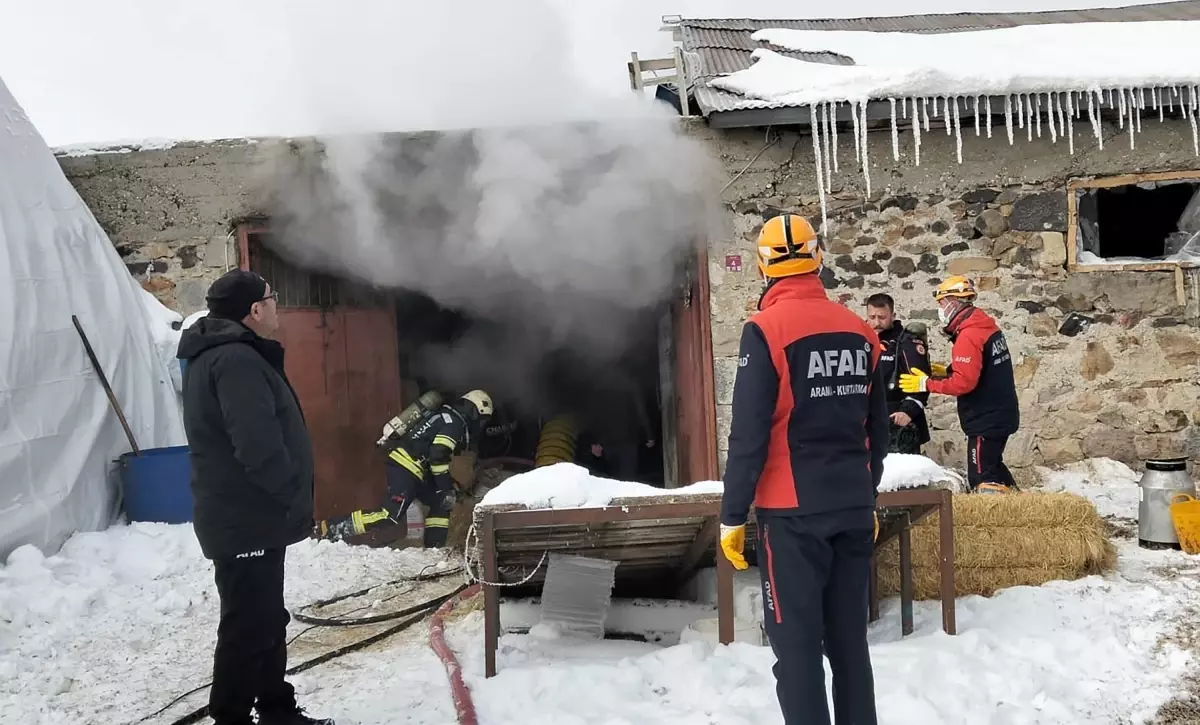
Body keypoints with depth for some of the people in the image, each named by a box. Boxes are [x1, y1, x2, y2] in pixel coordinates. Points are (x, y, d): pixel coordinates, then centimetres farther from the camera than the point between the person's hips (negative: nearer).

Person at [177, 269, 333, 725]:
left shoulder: (218, 355, 15)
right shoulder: (236, 359, -20)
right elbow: (260, 447, -29)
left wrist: (292, 501, 18)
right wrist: (297, 498, -17)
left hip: (246, 517, 11)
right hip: (247, 521, -11)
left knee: (268, 620, 19)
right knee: (248, 627, -2)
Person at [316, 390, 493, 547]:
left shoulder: (447, 416, 22)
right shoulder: (456, 422, -8)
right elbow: (438, 456, -20)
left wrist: (451, 486, 27)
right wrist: (446, 489, -13)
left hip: (412, 468, 10)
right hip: (406, 467, -10)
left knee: (440, 503, 15)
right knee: (391, 515, -18)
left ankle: (434, 549, 13)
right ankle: (331, 528, -17)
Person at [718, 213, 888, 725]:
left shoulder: (766, 330, -11)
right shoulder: (861, 331, 6)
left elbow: (749, 434, -14)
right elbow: (878, 430, 13)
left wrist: (732, 514, -6)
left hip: (793, 512, -5)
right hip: (853, 509, 6)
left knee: (797, 646, 3)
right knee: (849, 641, 15)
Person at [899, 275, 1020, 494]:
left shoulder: (968, 336, -20)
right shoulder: (986, 327, 10)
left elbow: (964, 382, -26)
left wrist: (927, 384, -17)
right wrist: (949, 370, 10)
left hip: (986, 419, -10)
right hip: (1000, 414, 10)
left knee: (982, 477, -5)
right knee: (992, 465, 22)